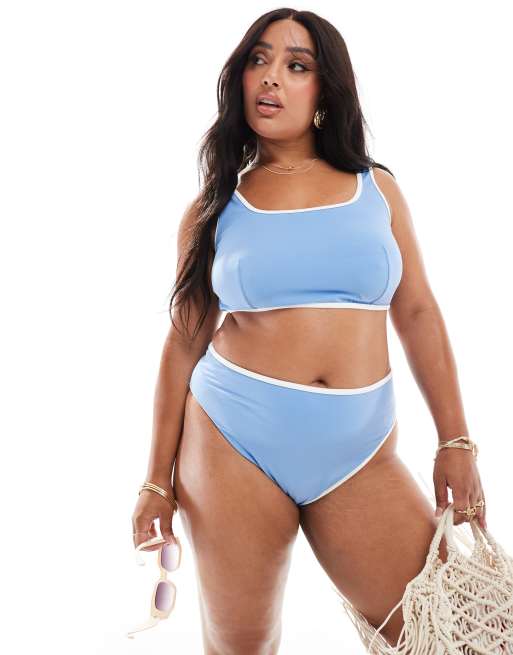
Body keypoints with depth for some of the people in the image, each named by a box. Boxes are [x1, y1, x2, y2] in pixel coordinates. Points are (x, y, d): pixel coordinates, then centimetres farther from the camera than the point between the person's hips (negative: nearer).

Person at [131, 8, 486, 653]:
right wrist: (158, 479, 3)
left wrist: (455, 441, 1)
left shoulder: (377, 188, 8)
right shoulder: (215, 208, 5)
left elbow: (418, 313, 7)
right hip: (234, 439, -1)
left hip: (358, 450, 1)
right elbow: (184, 342, 4)